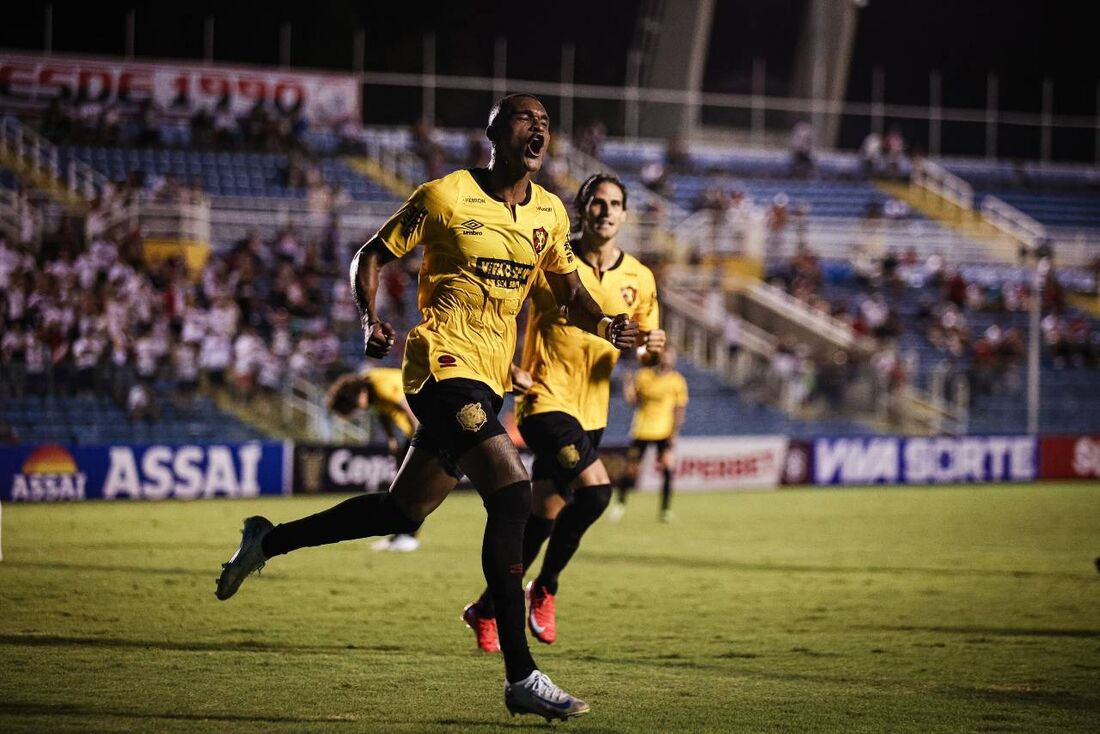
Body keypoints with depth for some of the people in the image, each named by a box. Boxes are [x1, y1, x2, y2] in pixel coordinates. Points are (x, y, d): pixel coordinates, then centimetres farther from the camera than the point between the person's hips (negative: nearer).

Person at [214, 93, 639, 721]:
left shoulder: (550, 214, 11)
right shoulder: (444, 196, -6)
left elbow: (570, 291, 21)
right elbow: (372, 256, 4)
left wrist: (606, 326, 0)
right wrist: (370, 321, -12)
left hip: (488, 380, 8)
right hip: (444, 364, -8)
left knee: (404, 511, 16)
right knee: (513, 492, -23)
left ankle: (268, 541, 36)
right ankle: (521, 677, -23)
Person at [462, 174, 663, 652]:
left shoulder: (639, 279, 6)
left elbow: (644, 339, 17)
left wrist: (652, 344, -8)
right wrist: (509, 367, -12)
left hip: (592, 411, 6)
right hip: (546, 401, -6)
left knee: (546, 514, 8)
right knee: (595, 488, -25)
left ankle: (486, 609, 25)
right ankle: (544, 589, -7)